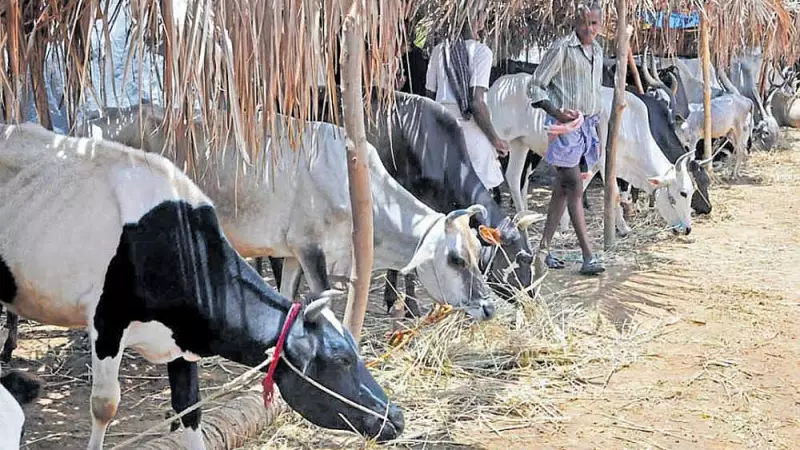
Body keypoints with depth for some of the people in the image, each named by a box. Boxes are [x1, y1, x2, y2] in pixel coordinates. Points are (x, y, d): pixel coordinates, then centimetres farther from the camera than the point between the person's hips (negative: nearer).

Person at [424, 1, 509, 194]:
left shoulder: (439, 50, 4)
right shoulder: (480, 51, -10)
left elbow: (429, 96, 6)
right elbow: (477, 103, -16)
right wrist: (495, 139, -6)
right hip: (471, 133, -5)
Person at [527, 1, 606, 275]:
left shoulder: (597, 51, 14)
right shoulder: (562, 49, -9)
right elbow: (535, 87, -9)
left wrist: (596, 132, 20)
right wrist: (557, 113, -22)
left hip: (587, 126, 8)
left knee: (561, 190, 10)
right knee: (575, 190, -8)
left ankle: (544, 248, 16)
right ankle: (588, 258, -9)